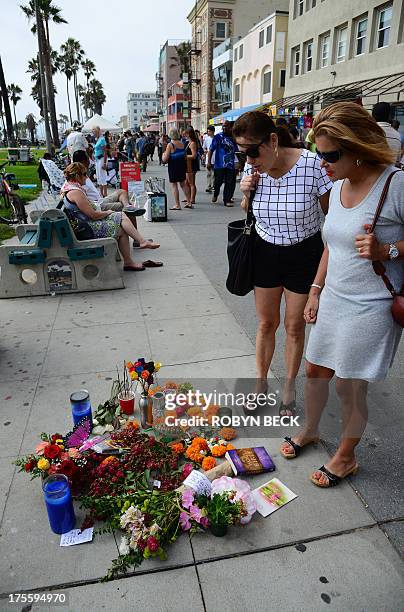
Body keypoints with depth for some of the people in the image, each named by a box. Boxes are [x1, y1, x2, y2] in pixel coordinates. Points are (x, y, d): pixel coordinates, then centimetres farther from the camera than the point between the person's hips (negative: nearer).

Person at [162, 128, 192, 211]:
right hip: (182, 166, 6)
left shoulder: (170, 145, -15)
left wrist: (163, 154, 4)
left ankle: (177, 205, 2)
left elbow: (165, 159, -16)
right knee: (183, 184, 17)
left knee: (174, 186, 2)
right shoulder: (182, 144, 2)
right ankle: (189, 202, 21)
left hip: (173, 167, -6)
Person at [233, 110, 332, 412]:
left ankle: (289, 387, 31)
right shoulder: (254, 169, -8)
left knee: (294, 326, 9)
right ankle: (261, 382, 32)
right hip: (265, 252, 3)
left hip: (304, 255, -3)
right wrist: (247, 193, -13)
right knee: (266, 323, 12)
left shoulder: (312, 165, -22)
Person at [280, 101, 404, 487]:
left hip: (370, 308, -7)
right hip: (332, 299, 7)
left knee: (349, 386, 6)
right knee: (314, 370, 17)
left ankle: (346, 457, 32)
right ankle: (309, 430, 44)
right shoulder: (338, 186, 5)